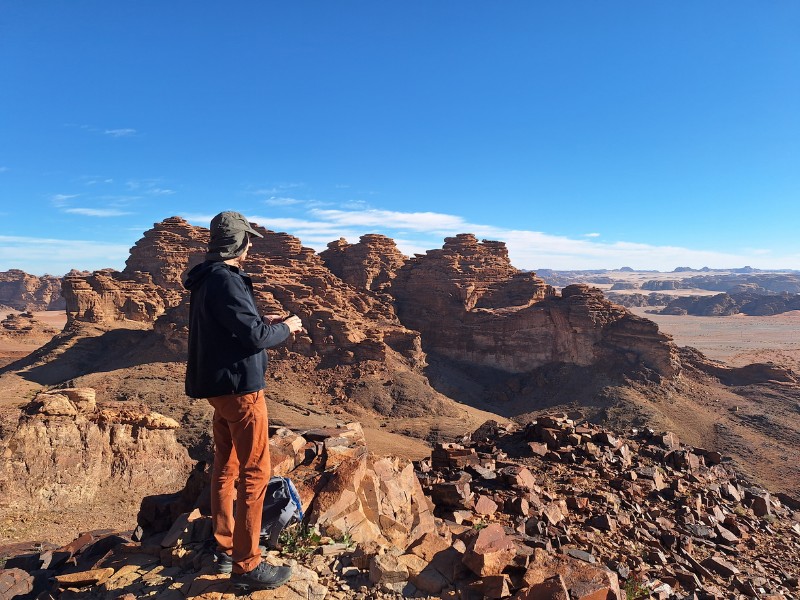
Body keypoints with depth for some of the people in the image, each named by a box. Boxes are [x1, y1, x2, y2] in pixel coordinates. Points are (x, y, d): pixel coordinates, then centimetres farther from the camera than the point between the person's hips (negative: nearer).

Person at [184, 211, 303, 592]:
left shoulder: (206, 279, 12)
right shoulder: (225, 280, -20)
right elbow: (253, 335, -24)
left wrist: (263, 321, 11)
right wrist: (285, 329, -7)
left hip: (219, 385, 10)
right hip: (239, 386, -10)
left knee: (226, 467, 17)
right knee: (255, 472, -2)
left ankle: (225, 548, 30)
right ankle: (246, 566, 7)